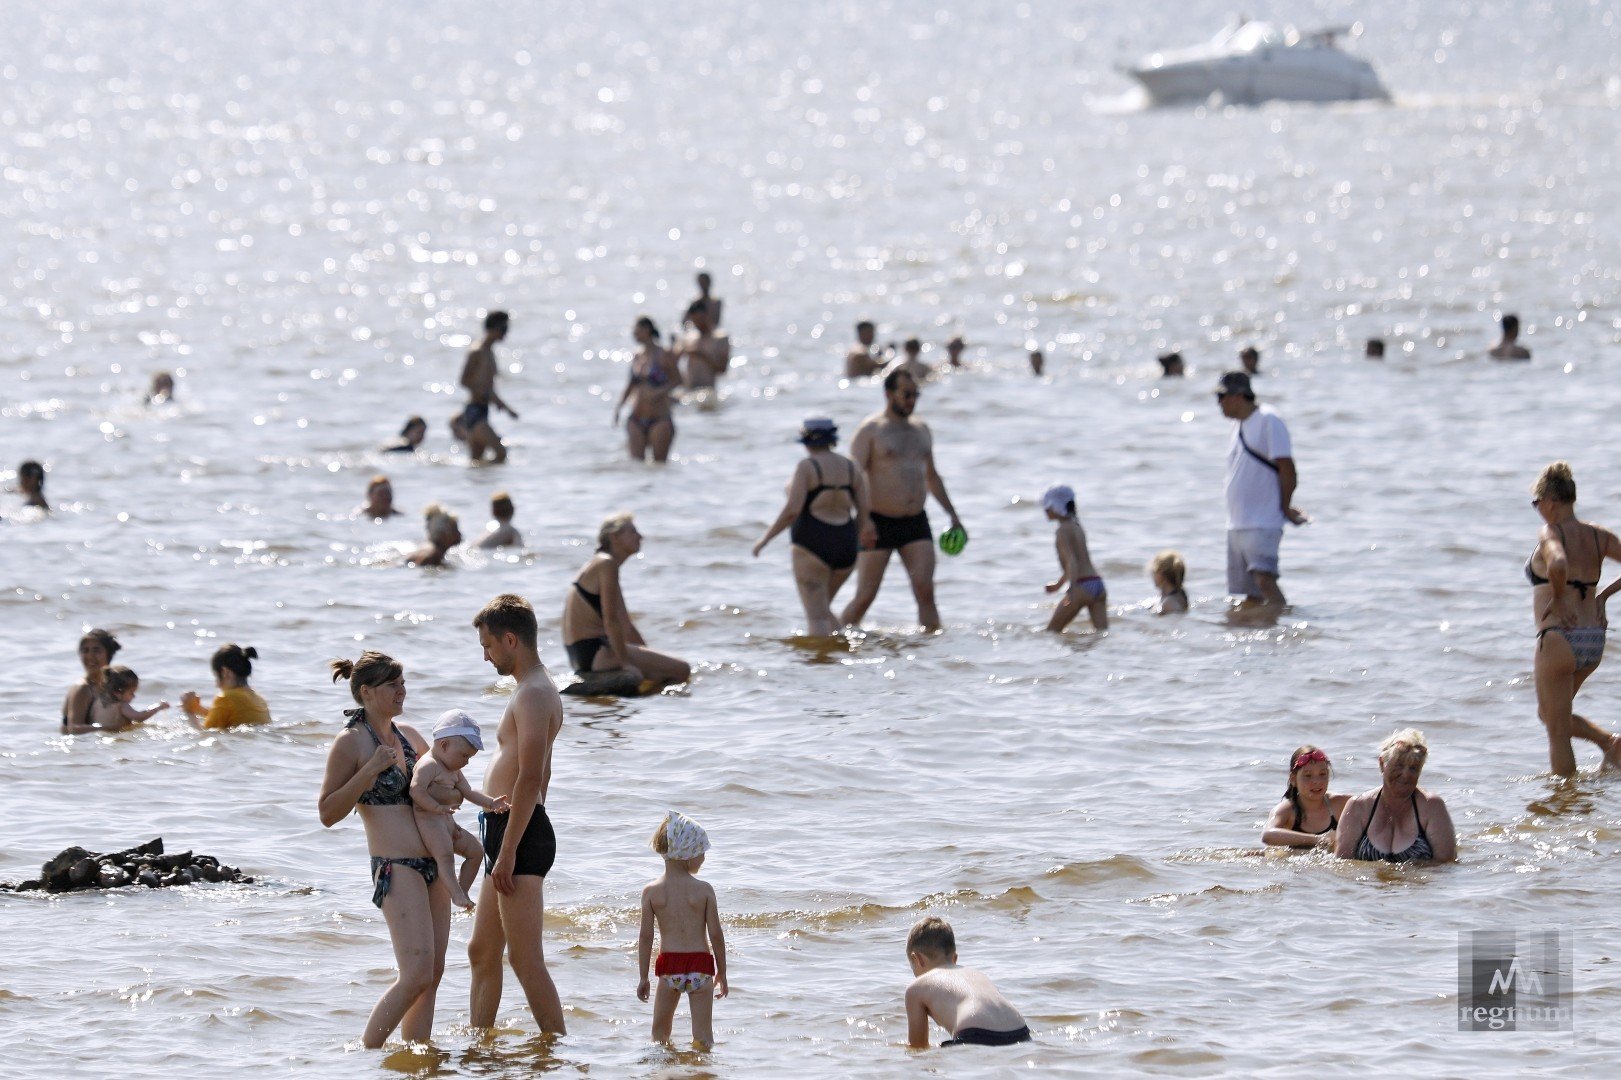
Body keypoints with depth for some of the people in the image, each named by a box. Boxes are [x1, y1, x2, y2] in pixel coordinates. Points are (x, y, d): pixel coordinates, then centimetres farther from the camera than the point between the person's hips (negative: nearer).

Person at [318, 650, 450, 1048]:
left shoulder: (408, 736, 15)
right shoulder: (350, 743, -7)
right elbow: (327, 813, -9)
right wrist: (371, 770, -18)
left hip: (433, 865, 8)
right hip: (395, 867, -8)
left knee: (432, 974, 7)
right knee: (416, 976, -15)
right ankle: (366, 1054, -5)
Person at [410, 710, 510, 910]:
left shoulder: (453, 771, 21)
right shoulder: (429, 765, -12)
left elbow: (468, 792, 21)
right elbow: (416, 789, -23)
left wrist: (490, 803, 7)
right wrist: (438, 807, -27)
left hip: (448, 824, 11)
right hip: (429, 819, -11)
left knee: (476, 850, 12)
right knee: (445, 855, -27)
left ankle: (462, 891, 13)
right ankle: (456, 894, -40)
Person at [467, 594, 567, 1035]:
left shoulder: (532, 695, -15)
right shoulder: (537, 691, 18)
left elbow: (530, 778, -23)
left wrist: (507, 853, -24)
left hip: (517, 833, -11)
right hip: (511, 833, 11)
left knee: (525, 958, -11)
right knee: (482, 952, 18)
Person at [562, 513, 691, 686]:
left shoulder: (601, 564, 21)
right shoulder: (606, 564, -10)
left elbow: (625, 625, 23)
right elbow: (611, 620, -18)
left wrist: (649, 657, 19)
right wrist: (625, 662, -18)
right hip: (593, 652, -10)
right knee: (682, 670, -14)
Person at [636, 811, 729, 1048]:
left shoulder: (651, 891, -2)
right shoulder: (704, 890, -6)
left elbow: (646, 936, -2)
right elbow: (715, 934, -5)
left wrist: (643, 977, 5)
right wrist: (722, 972, 7)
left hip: (669, 967, 1)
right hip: (700, 966, -1)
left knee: (660, 1029, 16)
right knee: (702, 1032, 3)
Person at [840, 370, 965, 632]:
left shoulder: (922, 430, 15)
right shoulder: (870, 431, -5)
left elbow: (931, 476, 27)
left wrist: (953, 515, 24)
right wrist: (863, 519, -26)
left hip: (916, 523, 5)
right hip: (879, 524, -5)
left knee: (926, 591, -9)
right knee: (865, 597, -3)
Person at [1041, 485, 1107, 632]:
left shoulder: (1063, 531, -7)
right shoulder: (1077, 527, 20)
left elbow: (1071, 561, -20)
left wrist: (1072, 589, -31)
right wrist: (1058, 584, 43)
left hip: (1082, 587, -8)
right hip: (1098, 585, 8)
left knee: (1052, 630, 3)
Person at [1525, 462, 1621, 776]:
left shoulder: (1551, 534, -12)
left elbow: (1558, 564, -34)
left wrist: (1557, 600, -17)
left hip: (1560, 639, -7)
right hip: (1594, 641, 8)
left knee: (1557, 732, 3)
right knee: (1549, 714, 25)